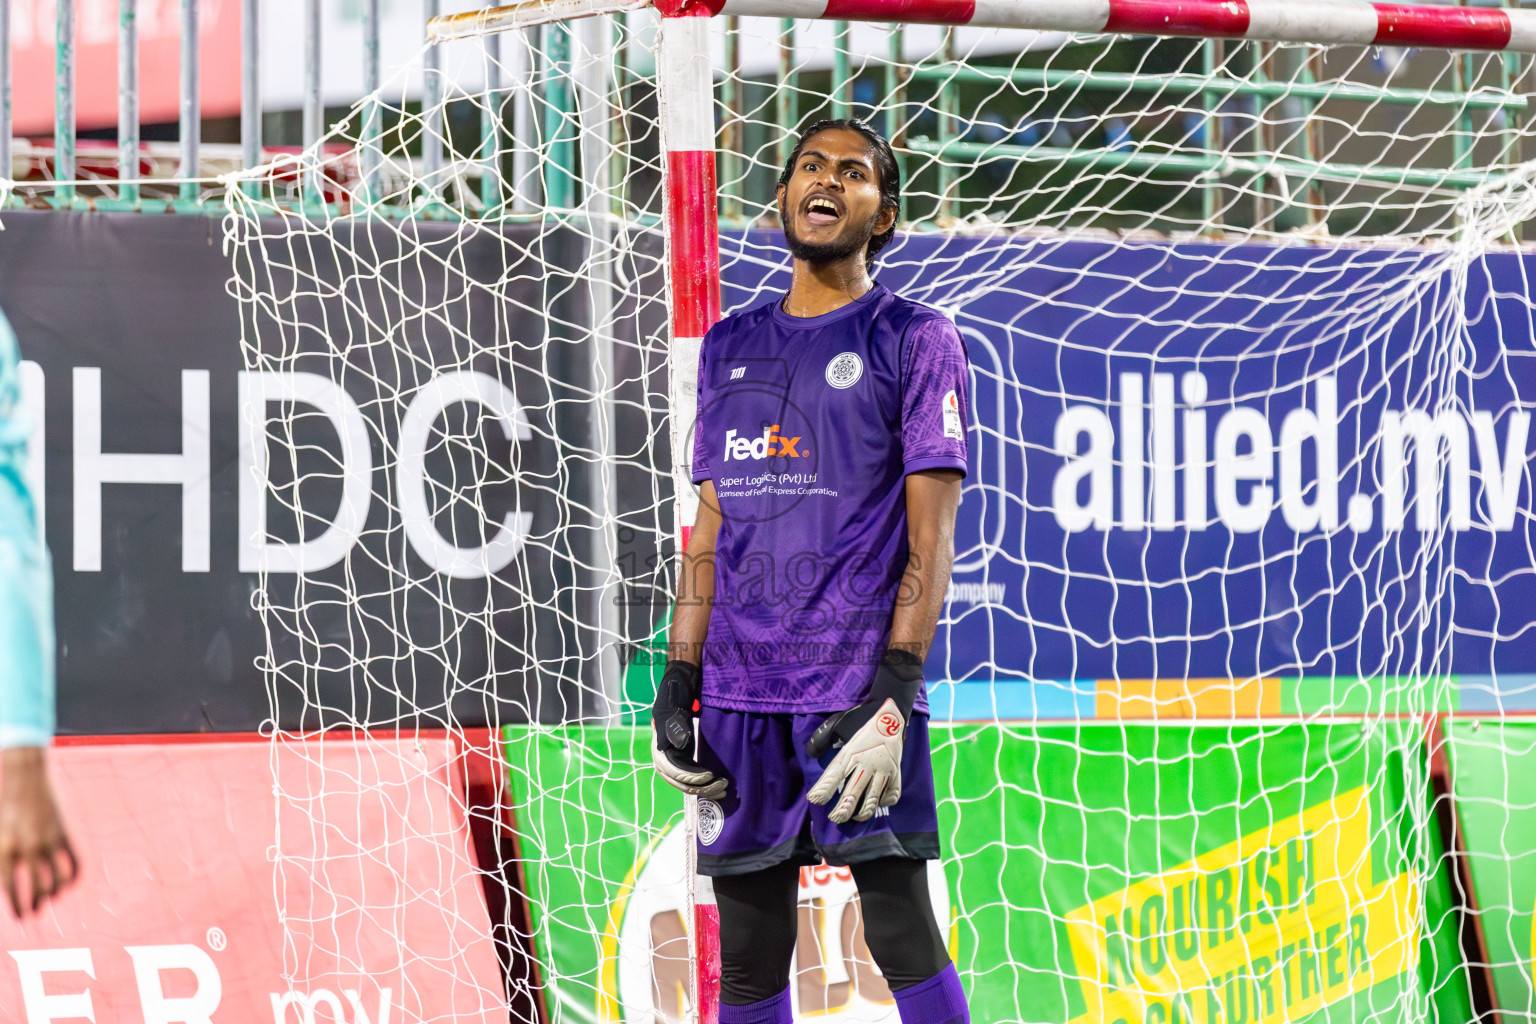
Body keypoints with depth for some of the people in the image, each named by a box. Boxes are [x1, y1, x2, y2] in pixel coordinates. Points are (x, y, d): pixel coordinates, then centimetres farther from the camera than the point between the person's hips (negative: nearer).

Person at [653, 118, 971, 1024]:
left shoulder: (915, 340, 3)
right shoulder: (731, 348, 18)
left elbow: (931, 535, -5)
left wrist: (895, 692, -16)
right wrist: (678, 685, 10)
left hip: (860, 684, -5)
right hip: (743, 694, 5)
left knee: (903, 932, -12)